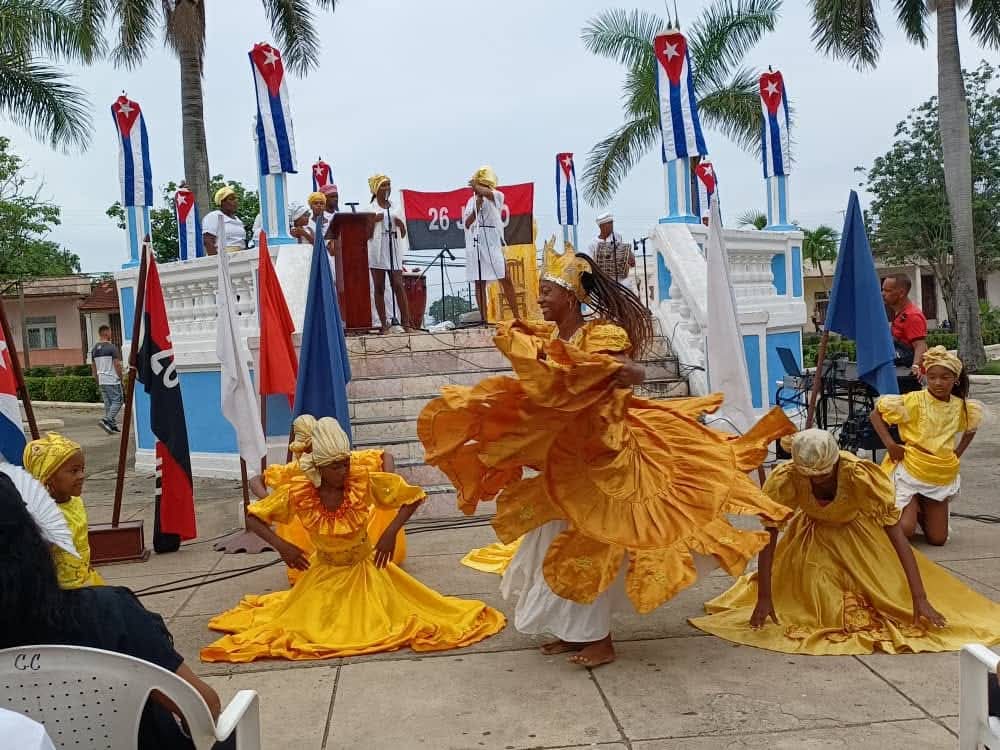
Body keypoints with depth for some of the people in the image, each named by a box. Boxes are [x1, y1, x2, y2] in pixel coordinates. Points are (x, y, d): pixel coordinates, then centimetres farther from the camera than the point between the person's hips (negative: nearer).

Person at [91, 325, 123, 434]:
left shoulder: (94, 349, 11)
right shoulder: (112, 347, -13)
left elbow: (93, 366, 15)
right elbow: (117, 364, -16)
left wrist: (97, 380, 22)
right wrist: (121, 377, -6)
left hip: (101, 381, 8)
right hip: (113, 380, -8)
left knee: (108, 403, 12)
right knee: (117, 401, -3)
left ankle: (112, 425, 13)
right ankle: (106, 421, -18)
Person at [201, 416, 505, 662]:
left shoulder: (364, 480, -25)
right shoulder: (297, 491, -23)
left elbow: (413, 497, -16)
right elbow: (252, 517, -12)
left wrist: (391, 532, -27)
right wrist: (280, 545, -24)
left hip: (364, 568, -1)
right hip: (322, 572, 1)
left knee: (379, 622, -3)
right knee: (303, 626, 2)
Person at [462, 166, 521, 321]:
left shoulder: (497, 196, 3)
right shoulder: (471, 201, 13)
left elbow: (487, 192, -21)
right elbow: (467, 224, 6)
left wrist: (475, 186, -4)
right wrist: (477, 207, -5)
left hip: (493, 244, -3)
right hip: (475, 245, 3)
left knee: (505, 280, -5)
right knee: (479, 283, 1)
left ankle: (517, 316, -2)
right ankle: (483, 318, 4)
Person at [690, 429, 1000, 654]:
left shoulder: (861, 476, -39)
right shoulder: (784, 480, -36)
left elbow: (897, 535, -35)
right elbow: (768, 538, -28)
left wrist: (920, 599, -39)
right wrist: (764, 598, -32)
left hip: (857, 531, 0)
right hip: (812, 533, 0)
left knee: (887, 590, -2)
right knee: (809, 597, -9)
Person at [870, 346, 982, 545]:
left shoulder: (962, 407, 0)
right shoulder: (914, 401, -14)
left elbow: (971, 429, 22)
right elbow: (876, 413, -8)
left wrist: (958, 453, 8)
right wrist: (890, 444, -17)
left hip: (941, 476, 4)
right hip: (910, 470, -4)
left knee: (938, 539, 5)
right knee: (904, 530, -17)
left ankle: (919, 509, 34)